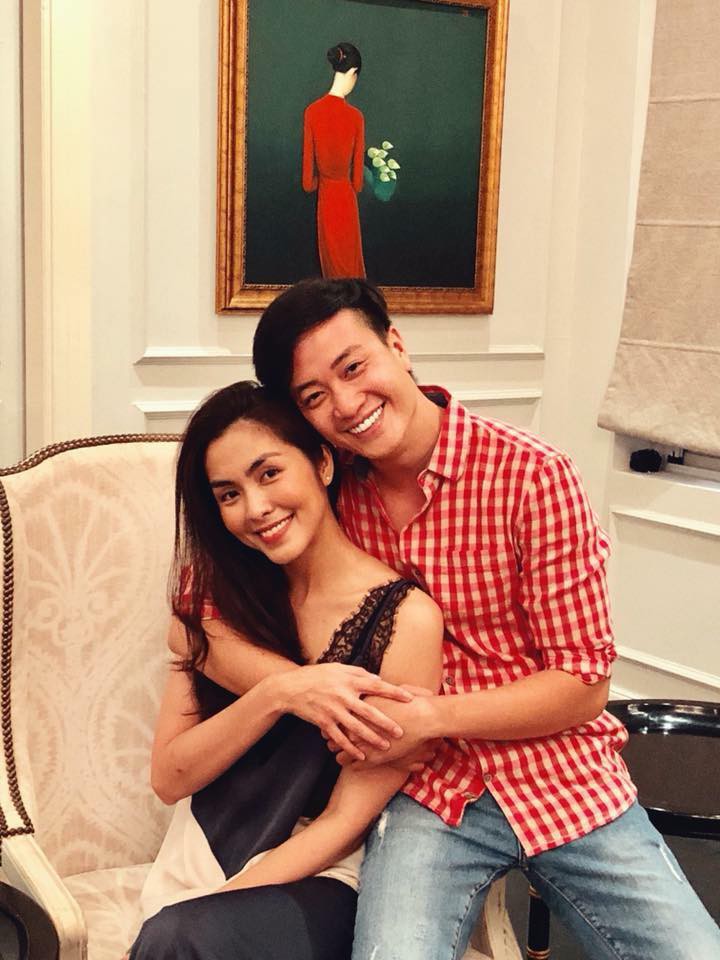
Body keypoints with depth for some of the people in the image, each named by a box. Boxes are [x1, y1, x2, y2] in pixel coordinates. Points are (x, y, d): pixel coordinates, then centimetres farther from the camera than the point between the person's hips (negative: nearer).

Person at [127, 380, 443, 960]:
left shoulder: (406, 618, -11)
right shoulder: (218, 594, 3)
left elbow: (343, 823, -10)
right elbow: (169, 778, -3)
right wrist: (279, 692, -18)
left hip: (314, 881, -3)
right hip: (195, 864, 3)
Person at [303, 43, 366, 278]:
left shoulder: (312, 111, -9)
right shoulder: (355, 116, -16)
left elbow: (308, 156, -1)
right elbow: (357, 162, -6)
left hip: (325, 194, 3)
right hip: (345, 195, -3)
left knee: (330, 257, 14)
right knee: (348, 259, 8)